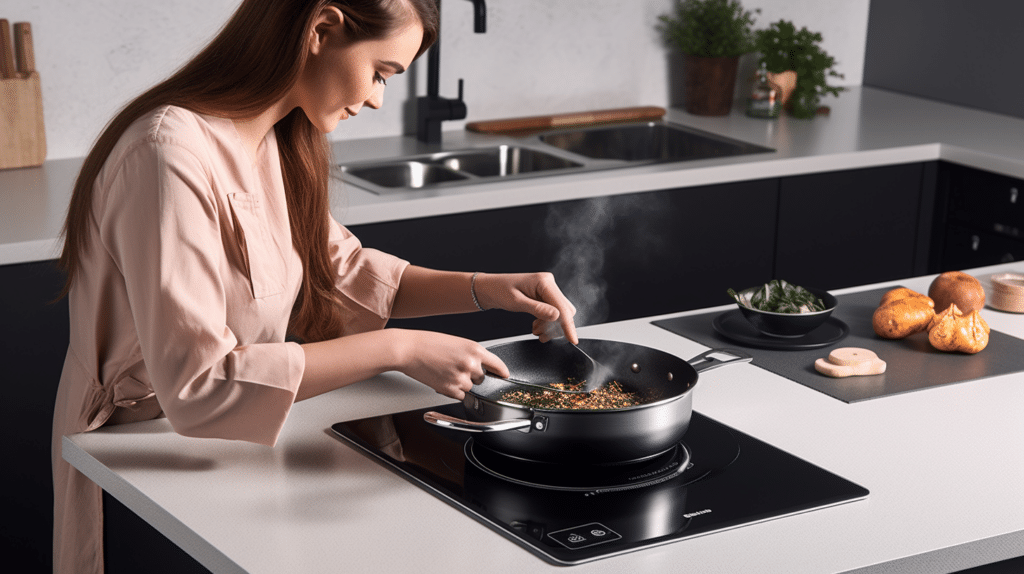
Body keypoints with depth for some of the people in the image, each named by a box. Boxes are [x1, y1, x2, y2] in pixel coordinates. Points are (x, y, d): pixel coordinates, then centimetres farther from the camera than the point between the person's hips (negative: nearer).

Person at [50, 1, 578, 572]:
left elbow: (341, 272, 15)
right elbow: (197, 384, -31)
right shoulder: (171, 155, -26)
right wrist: (398, 349, -30)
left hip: (235, 442, 8)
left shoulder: (275, 145, 5)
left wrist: (486, 289, 0)